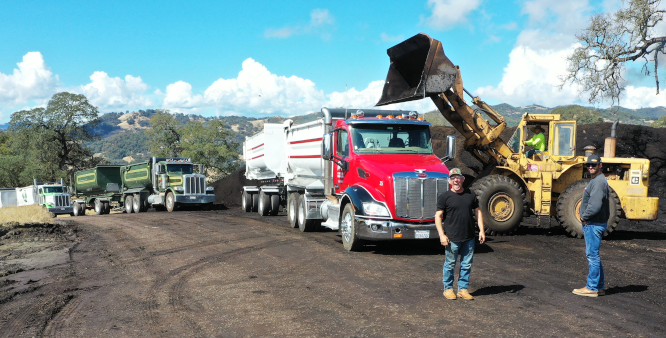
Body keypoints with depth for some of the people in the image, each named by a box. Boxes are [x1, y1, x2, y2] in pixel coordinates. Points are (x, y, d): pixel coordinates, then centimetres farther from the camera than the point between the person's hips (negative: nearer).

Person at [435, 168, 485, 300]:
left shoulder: (471, 194, 8)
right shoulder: (445, 197, -4)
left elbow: (478, 212, 14)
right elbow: (438, 216, -5)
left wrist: (481, 230, 6)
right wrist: (442, 235, -13)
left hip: (469, 238, 4)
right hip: (452, 238, -4)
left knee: (467, 265, 9)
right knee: (450, 264, 5)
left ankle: (463, 289, 21)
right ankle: (448, 289, 20)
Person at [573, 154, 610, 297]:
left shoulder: (599, 182, -17)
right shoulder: (596, 181, 17)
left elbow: (595, 206, -25)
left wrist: (584, 217, -13)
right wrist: (585, 217, 13)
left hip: (594, 224, -11)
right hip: (592, 224, 11)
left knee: (592, 255, -6)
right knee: (592, 254, 16)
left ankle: (592, 288, 0)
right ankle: (599, 287, 22)